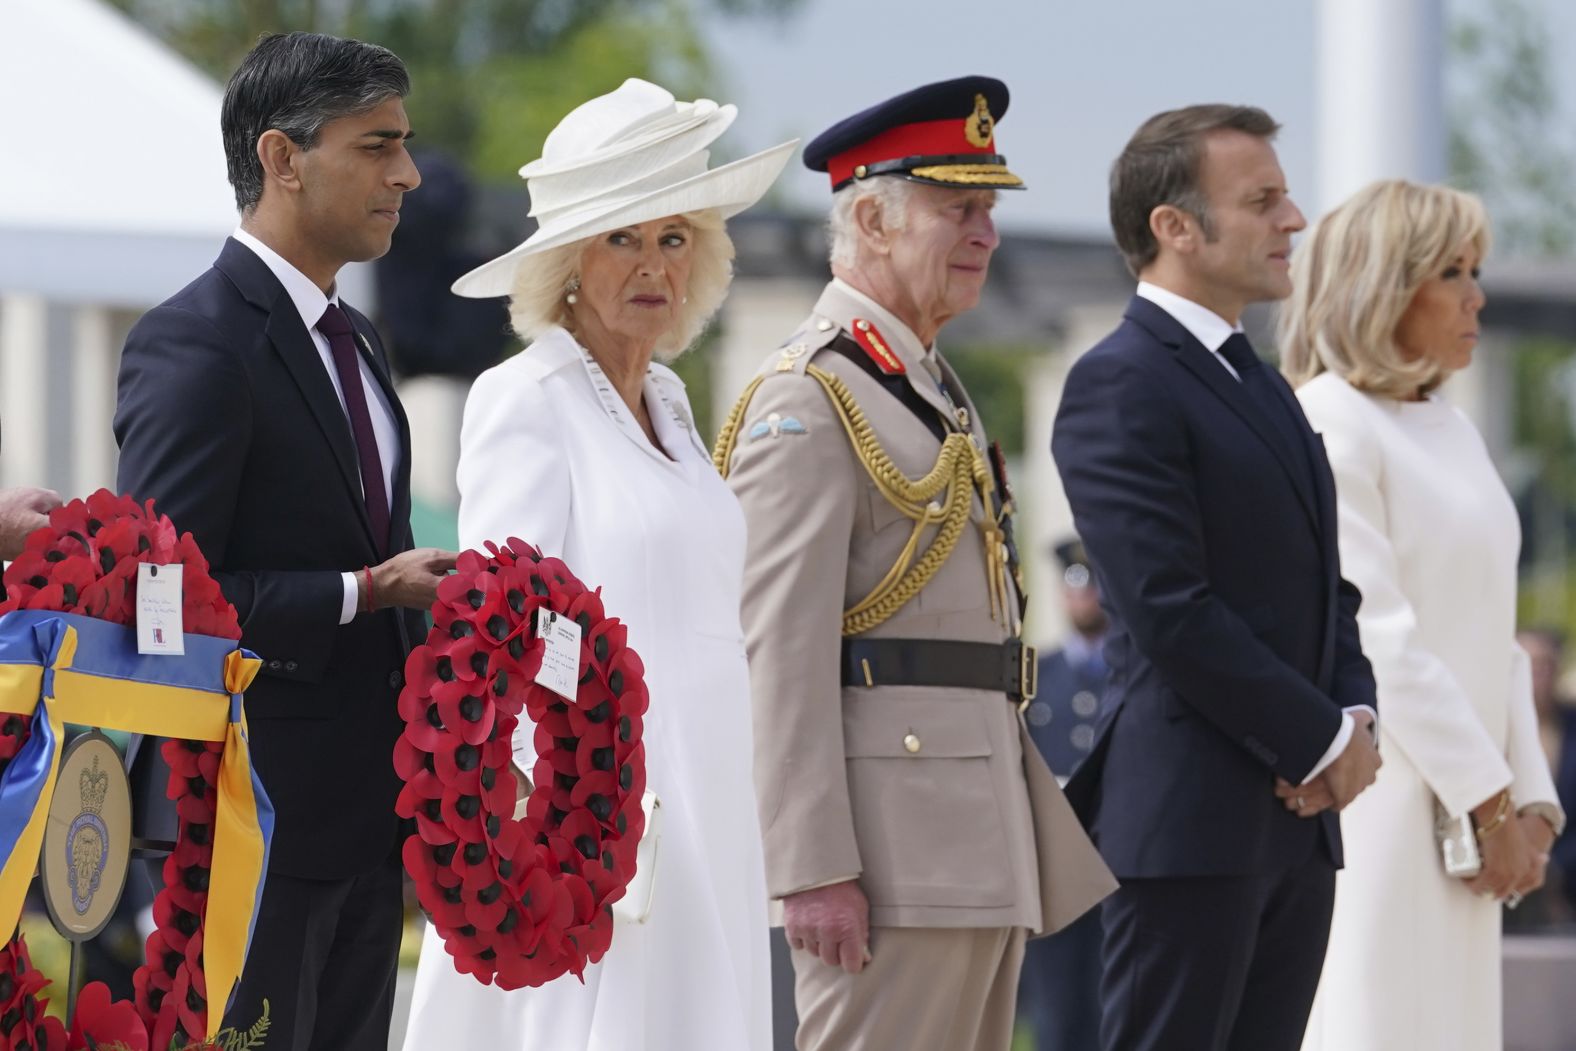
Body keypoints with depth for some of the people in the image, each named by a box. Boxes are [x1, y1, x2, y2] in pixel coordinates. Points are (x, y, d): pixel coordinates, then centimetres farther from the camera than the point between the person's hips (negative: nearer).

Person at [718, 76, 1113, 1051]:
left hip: (982, 832, 10)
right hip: (894, 833, -10)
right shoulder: (811, 398, -11)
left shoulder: (934, 385, 20)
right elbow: (783, 651, -17)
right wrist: (814, 869, -22)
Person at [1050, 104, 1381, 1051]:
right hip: (1191, 822, -9)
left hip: (1298, 816, 9)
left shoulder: (1263, 389, 20)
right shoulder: (1120, 386, -10)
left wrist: (1356, 715, 0)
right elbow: (1169, 610, -18)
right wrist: (1323, 741, -13)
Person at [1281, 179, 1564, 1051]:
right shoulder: (1329, 424, -9)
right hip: (1379, 815, -8)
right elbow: (1375, 635, -14)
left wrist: (1529, 801, 6)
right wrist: (1489, 801, -13)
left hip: (1462, 815, 8)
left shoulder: (1452, 431, 18)